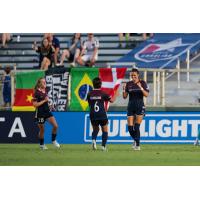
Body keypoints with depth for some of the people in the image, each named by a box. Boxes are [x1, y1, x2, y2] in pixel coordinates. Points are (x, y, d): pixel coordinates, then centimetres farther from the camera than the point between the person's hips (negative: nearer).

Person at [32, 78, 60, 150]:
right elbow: (35, 104, -19)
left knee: (55, 126, -6)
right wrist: (44, 101, -20)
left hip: (47, 111, 6)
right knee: (42, 130, 7)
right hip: (40, 113, -6)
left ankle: (53, 140, 13)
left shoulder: (45, 91, 5)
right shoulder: (37, 93, -16)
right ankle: (41, 144, 25)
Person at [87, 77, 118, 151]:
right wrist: (115, 94, 24)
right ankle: (103, 146, 0)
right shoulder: (102, 94, -6)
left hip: (93, 115, 3)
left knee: (95, 129, 21)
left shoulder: (89, 94, 3)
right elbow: (112, 100, 6)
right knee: (105, 130, 12)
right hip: (102, 115, -3)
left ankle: (93, 139, -9)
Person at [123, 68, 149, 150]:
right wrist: (124, 89, -15)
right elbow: (125, 96, 3)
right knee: (130, 127, -2)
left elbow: (146, 94, -10)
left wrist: (141, 88, -25)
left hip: (140, 106, -3)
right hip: (131, 106, 3)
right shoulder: (128, 84, 5)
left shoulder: (142, 83, -2)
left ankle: (137, 145, -4)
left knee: (136, 127, -12)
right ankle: (135, 140, 26)